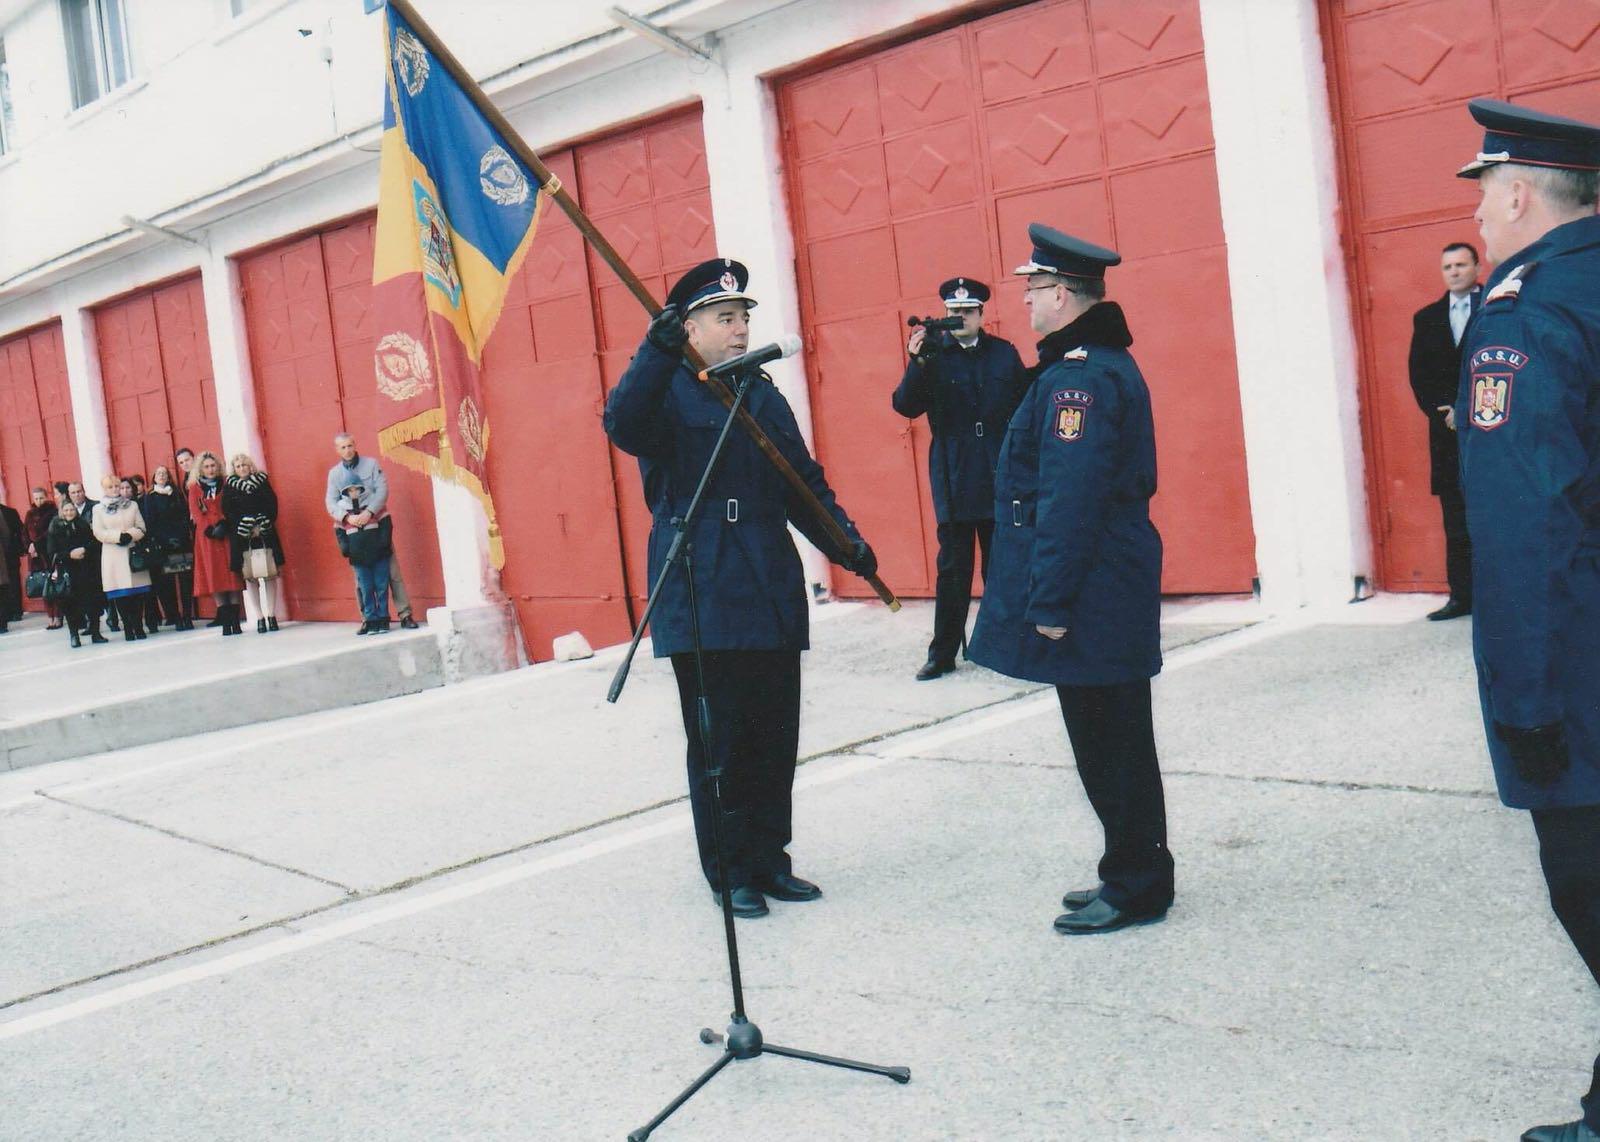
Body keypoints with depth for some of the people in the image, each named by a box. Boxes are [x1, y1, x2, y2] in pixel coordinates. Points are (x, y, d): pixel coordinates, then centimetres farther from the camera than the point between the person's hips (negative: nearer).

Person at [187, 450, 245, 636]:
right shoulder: (194, 488, 8)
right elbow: (196, 512, 1)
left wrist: (223, 524, -13)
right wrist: (210, 530, -10)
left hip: (227, 535, 0)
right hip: (207, 537, 0)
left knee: (232, 577, -5)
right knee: (215, 578, -3)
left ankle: (235, 622, -6)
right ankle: (225, 623, -3)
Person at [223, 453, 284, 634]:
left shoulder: (262, 482, 9)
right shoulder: (229, 488, 8)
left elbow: (272, 505, 1)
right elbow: (227, 512, 0)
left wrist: (261, 526, -10)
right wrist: (245, 528, -11)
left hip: (264, 535, 0)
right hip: (242, 538, 0)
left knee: (269, 575, -2)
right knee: (250, 578, -3)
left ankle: (271, 615, 3)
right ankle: (260, 618, 0)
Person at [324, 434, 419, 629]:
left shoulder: (371, 464, 3)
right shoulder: (334, 473, 9)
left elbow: (382, 490, -7)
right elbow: (331, 502, 0)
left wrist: (369, 512, -21)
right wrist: (347, 517, -19)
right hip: (352, 529, 2)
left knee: (392, 570, -5)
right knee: (361, 575, 2)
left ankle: (405, 614, -4)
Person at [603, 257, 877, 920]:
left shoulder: (764, 396, 17)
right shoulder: (665, 392, 0)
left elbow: (805, 483, 18)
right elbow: (623, 425, -24)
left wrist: (845, 542, 4)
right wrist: (658, 352, -37)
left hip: (772, 597, 6)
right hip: (700, 600, -5)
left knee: (775, 739, 9)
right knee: (717, 742, 1)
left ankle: (768, 859, 22)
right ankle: (729, 872, 13)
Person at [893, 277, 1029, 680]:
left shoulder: (1004, 353, 7)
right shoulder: (933, 353, 1)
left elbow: (1025, 407, 8)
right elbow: (907, 407, -8)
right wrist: (917, 363, -23)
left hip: (1001, 477, 2)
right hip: (954, 480, -2)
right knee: (953, 568, 2)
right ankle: (943, 653, 9)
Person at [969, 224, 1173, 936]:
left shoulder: (1079, 377, -18)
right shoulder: (1107, 363, 15)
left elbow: (1068, 500, -24)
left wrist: (1051, 603, -21)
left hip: (1092, 602, -10)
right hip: (1114, 594, 10)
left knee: (1108, 746, -1)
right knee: (1114, 740, 17)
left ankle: (1136, 889, 9)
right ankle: (1135, 876, 27)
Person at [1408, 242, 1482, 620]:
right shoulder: (1426, 318, 15)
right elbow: (1418, 374, 10)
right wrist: (1444, 412, -5)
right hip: (1449, 432, 3)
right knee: (1456, 521, 2)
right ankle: (1462, 596, 4)